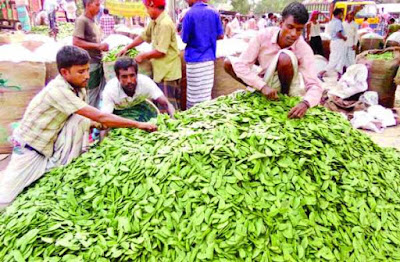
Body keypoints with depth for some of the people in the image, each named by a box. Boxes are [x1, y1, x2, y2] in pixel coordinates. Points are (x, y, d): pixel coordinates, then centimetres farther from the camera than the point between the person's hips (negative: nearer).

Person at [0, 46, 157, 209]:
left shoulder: (79, 89, -5)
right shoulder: (57, 90, -30)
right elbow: (99, 117, -33)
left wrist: (96, 124, -18)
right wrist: (137, 124, -30)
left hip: (52, 146, 7)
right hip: (30, 149, -6)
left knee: (81, 120, -19)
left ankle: (61, 166, -6)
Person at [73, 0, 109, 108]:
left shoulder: (93, 21, 13)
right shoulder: (81, 20, -12)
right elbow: (76, 42, -20)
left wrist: (102, 46, 6)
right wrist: (98, 45, -18)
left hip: (98, 63, 9)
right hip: (90, 64, -9)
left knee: (101, 93, 15)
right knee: (91, 94, -1)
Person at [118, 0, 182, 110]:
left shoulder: (165, 24, -19)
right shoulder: (154, 22, 10)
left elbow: (160, 51, -22)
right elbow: (143, 36, 20)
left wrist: (143, 56, -9)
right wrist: (127, 48, 12)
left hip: (167, 73, -9)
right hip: (161, 71, 9)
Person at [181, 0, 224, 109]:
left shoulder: (190, 14, -10)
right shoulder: (214, 12, 5)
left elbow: (185, 39, -7)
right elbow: (220, 35, 10)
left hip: (195, 60, -5)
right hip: (209, 58, 5)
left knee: (194, 95, 4)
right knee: (206, 93, 11)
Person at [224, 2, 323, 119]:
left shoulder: (304, 49, -24)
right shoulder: (263, 36, -22)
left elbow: (315, 86, -29)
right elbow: (241, 65, -24)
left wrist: (305, 103, -52)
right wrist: (262, 86, -36)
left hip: (283, 85, -2)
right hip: (264, 81, 3)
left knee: (285, 57, -32)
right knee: (228, 63, -13)